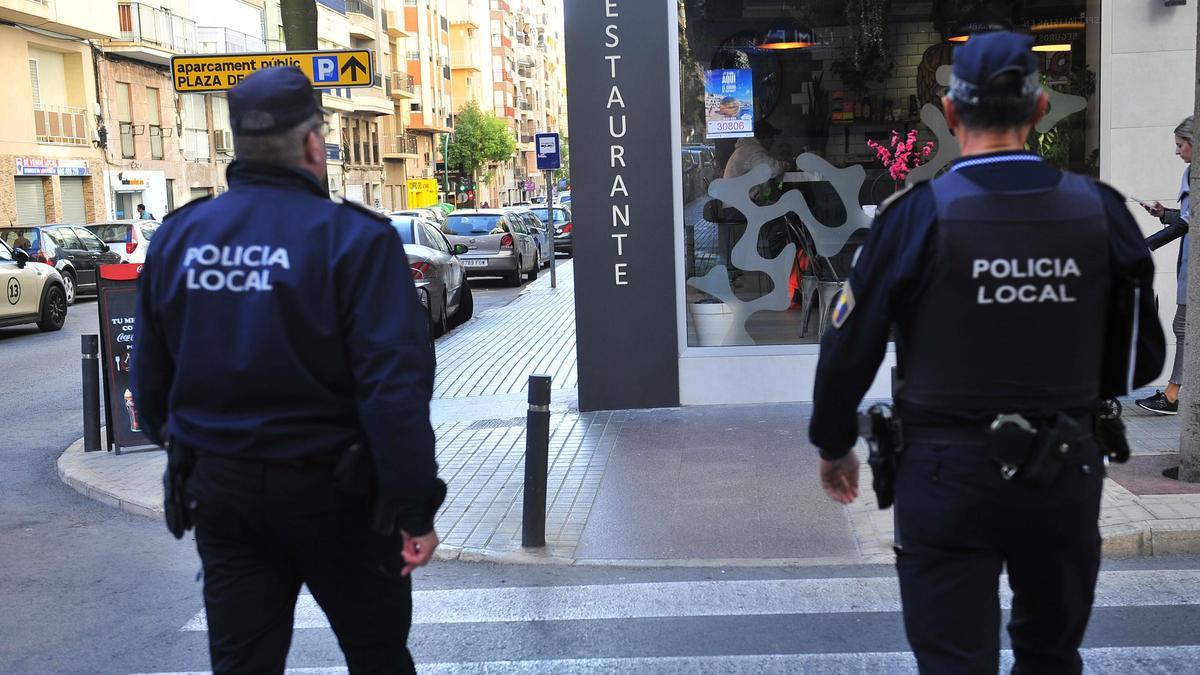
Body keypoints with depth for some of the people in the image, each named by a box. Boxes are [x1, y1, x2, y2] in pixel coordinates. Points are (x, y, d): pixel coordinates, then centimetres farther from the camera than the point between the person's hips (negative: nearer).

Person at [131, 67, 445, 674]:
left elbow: (149, 373, 8)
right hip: (328, 488, -4)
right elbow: (395, 384, -22)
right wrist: (415, 508, -16)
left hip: (218, 487, 5)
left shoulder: (177, 236, 0)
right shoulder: (354, 238, -16)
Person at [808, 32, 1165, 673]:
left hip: (949, 475, -3)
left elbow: (849, 348, -9)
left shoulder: (918, 214, -13)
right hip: (1067, 472, 4)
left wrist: (833, 446, 7)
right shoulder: (1101, 210, -5)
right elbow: (1140, 361, 3)